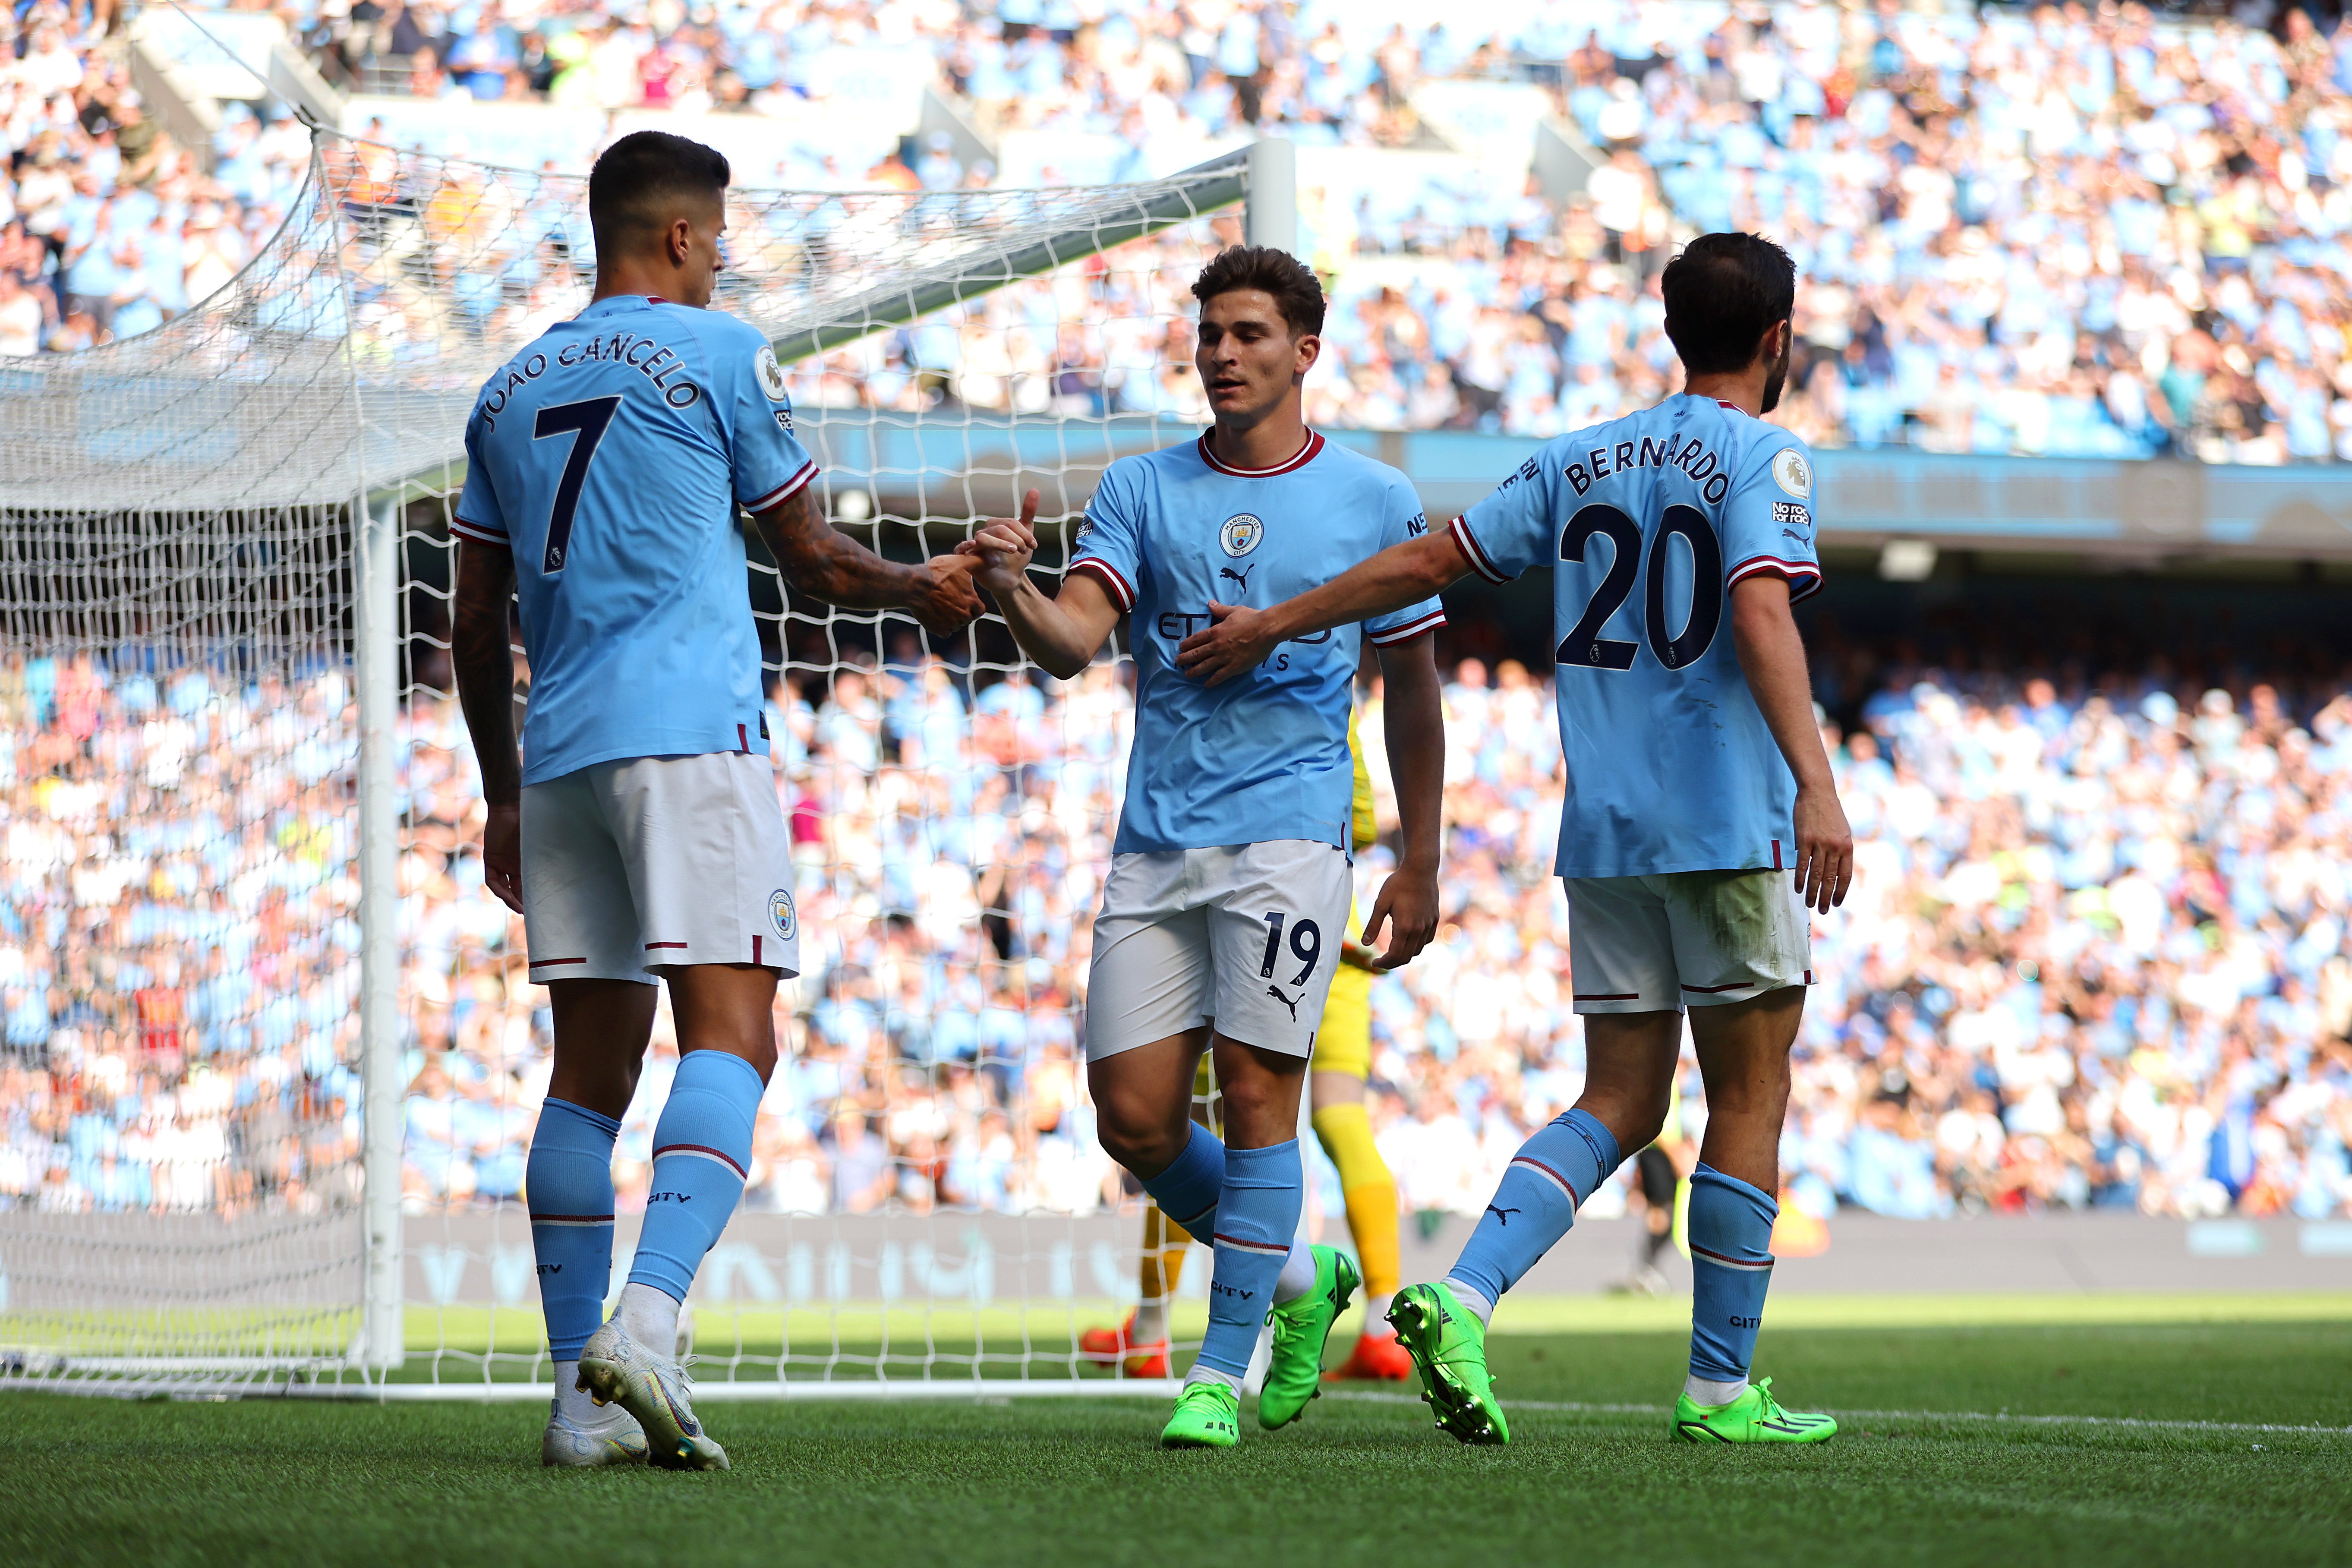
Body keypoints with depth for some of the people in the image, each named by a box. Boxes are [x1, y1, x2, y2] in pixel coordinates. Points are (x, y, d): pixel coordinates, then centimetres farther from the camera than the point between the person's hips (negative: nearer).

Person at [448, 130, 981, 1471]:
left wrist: (505, 795, 27)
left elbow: (477, 623, 20)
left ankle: (583, 1392, 3)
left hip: (559, 754, 6)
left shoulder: (511, 391, 19)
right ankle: (648, 1317, -31)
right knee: (730, 1035, -10)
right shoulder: (719, 355, 3)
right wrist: (924, 592, 27)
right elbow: (813, 559, 8)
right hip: (693, 733, -6)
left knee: (593, 1069, 7)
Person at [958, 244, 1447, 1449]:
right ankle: (1291, 1274, 23)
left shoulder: (1374, 500, 5)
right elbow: (1074, 639, -5)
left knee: (1255, 1090, -11)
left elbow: (1412, 690, 11)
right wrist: (1013, 593, -28)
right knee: (1134, 1118, -1)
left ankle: (1221, 1371, -2)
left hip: (1289, 836, -3)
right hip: (1155, 843, 3)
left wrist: (1420, 865, 10)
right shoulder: (1141, 490, 9)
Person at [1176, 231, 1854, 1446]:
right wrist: (1814, 781, -30)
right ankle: (1721, 1389, 4)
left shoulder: (1578, 462, 14)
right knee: (1749, 1096, 4)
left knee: (1620, 1104, 9)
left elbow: (1425, 562, 15)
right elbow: (1761, 613, -20)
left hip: (1602, 833, 6)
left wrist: (1274, 625, 25)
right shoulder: (1761, 457, -5)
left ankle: (1462, 1297, -13)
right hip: (1730, 824, -6)